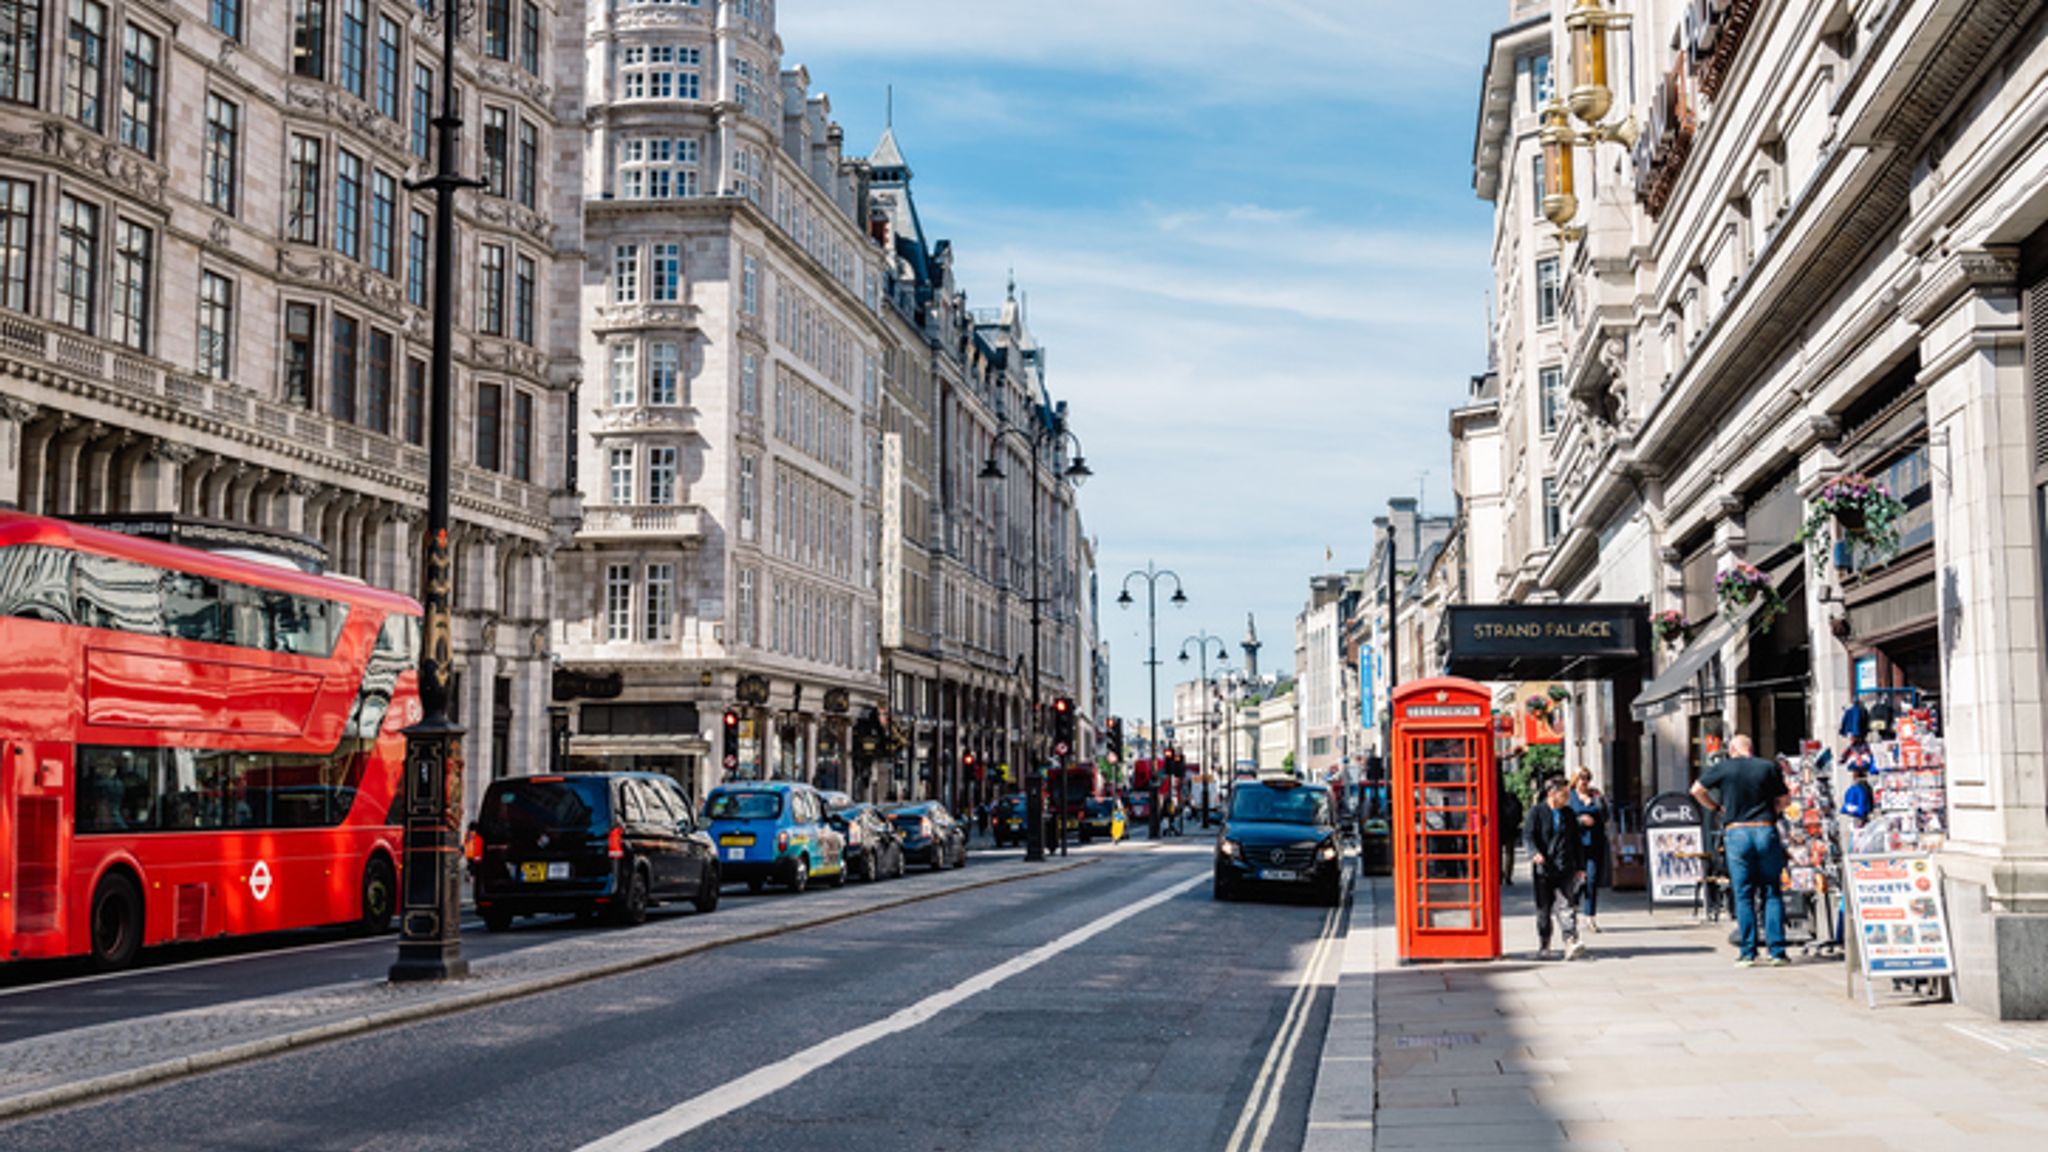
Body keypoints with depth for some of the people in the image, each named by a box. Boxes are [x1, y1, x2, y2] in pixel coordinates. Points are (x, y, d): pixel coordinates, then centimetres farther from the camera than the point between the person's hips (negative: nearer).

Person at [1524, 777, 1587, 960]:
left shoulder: (1568, 814, 11)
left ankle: (1571, 942, -20)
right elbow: (1528, 835, -7)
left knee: (1566, 905, -11)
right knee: (1544, 909, 8)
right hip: (1543, 869, -1)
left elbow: (1576, 842, 16)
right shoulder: (1537, 813, -1)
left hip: (1565, 869, 2)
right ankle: (1543, 946, 19)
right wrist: (1535, 853, -26)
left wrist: (1580, 867, 14)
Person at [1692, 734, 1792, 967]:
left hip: (1736, 832, -1)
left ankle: (1748, 953, 1)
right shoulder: (1769, 768, 4)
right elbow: (1785, 800, 9)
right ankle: (1777, 951, 2)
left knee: (1743, 895, 3)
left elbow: (1697, 790, 8)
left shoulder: (1723, 768, 2)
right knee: (1772, 892, 6)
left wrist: (1716, 808, 19)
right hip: (1766, 831, 1)